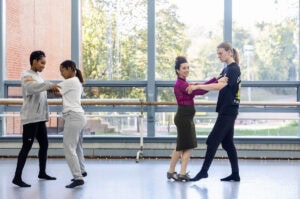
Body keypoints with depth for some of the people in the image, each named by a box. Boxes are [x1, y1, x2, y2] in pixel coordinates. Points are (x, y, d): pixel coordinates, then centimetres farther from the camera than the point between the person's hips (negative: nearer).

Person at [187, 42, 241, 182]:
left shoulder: (234, 69, -14)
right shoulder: (226, 69, 16)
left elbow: (219, 86, -26)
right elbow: (216, 83, 16)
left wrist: (197, 87, -26)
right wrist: (198, 85, 2)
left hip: (228, 111, -10)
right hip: (226, 110, 10)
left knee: (213, 140, -7)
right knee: (227, 142, 11)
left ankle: (204, 171, -2)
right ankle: (235, 174, 14)